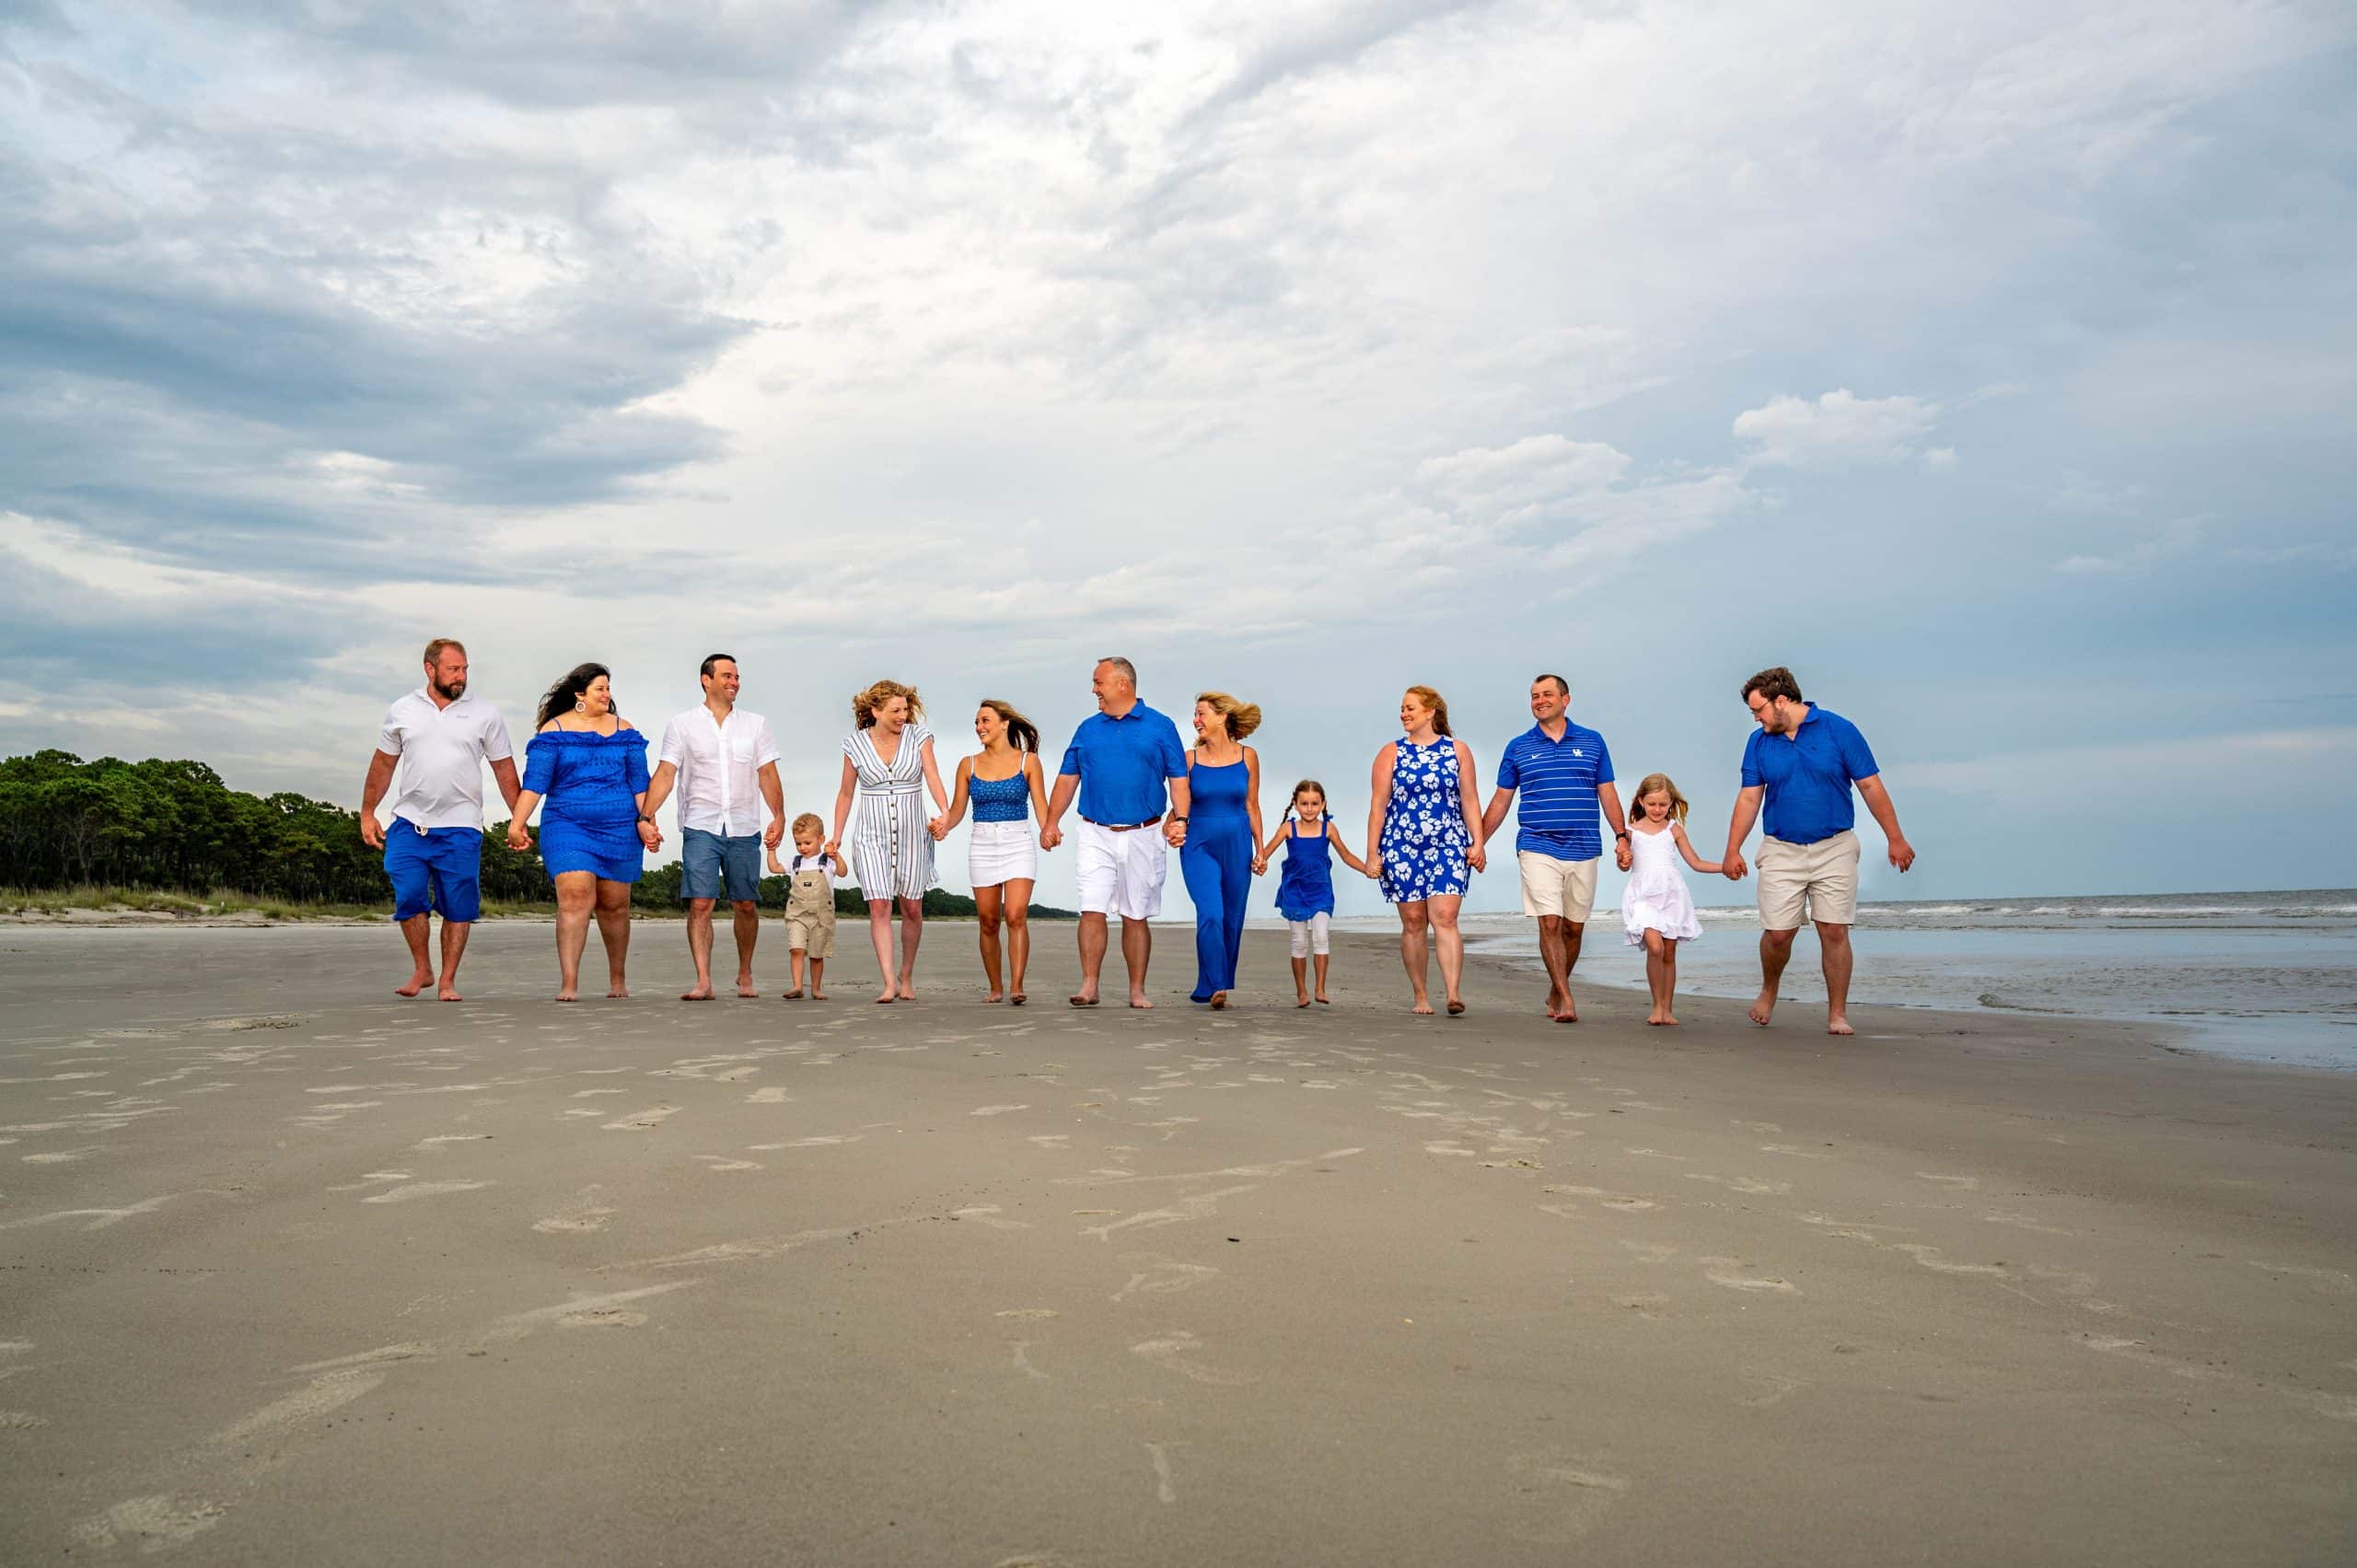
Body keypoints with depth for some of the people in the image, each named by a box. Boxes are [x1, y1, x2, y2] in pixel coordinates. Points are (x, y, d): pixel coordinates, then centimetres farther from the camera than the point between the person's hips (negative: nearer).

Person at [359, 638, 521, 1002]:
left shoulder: (485, 715, 4)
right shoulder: (402, 710, 7)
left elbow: (505, 770, 7)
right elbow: (382, 764, 15)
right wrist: (367, 814, 13)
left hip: (461, 828, -1)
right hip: (409, 823, 1)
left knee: (458, 907, -1)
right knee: (409, 896, -7)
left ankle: (447, 981, 10)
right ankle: (421, 969, 12)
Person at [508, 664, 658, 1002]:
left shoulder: (625, 732, 10)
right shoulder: (553, 730, 2)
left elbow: (639, 782, 11)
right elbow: (534, 781, -3)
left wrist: (645, 820, 2)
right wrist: (517, 823, -10)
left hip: (619, 829, 3)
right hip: (567, 826, -3)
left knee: (615, 905, 8)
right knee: (575, 896, -18)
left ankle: (617, 979, 25)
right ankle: (568, 984, -19)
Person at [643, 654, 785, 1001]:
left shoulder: (756, 724, 10)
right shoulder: (682, 724, 4)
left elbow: (768, 775, 8)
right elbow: (665, 775, -1)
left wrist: (779, 817, -5)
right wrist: (646, 818, -12)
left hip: (744, 829, 2)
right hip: (700, 828, -2)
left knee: (746, 905, 6)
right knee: (700, 904, -10)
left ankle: (745, 973, 24)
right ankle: (703, 982, -10)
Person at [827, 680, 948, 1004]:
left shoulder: (919, 737, -2)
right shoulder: (855, 745, 0)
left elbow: (933, 779, -12)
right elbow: (846, 793, 10)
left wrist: (946, 812, -30)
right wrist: (836, 837, 10)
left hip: (912, 834, 1)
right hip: (872, 836, 0)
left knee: (912, 908, 6)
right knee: (879, 906, -11)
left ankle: (907, 976, 24)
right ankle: (889, 982, -14)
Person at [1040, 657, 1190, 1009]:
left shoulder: (1161, 727, 4)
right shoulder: (1088, 729, 12)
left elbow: (1178, 779, 2)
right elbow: (1067, 779, 14)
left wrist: (1181, 819, -11)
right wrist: (1050, 822, 6)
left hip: (1142, 835, -1)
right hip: (1096, 835, 2)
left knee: (1136, 916, 5)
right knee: (1092, 911, -8)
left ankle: (1137, 990, 12)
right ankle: (1089, 985, -4)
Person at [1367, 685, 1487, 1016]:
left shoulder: (1458, 750, 7)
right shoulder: (1391, 754, 6)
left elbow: (1469, 801, 8)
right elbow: (1378, 805, 4)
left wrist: (1477, 843, -1)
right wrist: (1372, 852, -1)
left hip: (1448, 845, -1)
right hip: (1401, 847, 1)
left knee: (1445, 917, -14)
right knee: (1413, 922, 4)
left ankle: (1453, 994, -20)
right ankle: (1420, 995, 14)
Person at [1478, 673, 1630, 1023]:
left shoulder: (1592, 741, 8)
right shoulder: (1518, 747, 7)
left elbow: (1607, 794, 11)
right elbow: (1500, 801, 11)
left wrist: (1622, 837, 1)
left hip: (1583, 850, 1)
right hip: (1538, 849, -1)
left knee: (1573, 928, 7)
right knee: (1549, 924, -12)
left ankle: (1555, 992, 24)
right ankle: (1566, 1001, -11)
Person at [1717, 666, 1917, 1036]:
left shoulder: (1838, 730, -5)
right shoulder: (1759, 743, 4)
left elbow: (1871, 787, -2)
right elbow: (1749, 798, 7)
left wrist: (1896, 839, -3)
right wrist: (1732, 850, 0)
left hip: (1834, 849, -2)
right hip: (1781, 851, 2)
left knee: (1834, 932, -3)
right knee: (1777, 933, -2)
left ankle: (1837, 1015, 6)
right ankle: (1768, 992, 25)